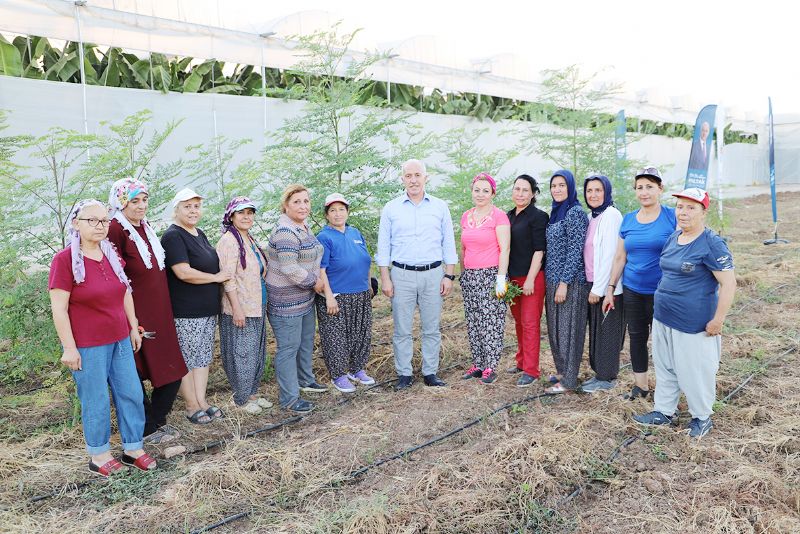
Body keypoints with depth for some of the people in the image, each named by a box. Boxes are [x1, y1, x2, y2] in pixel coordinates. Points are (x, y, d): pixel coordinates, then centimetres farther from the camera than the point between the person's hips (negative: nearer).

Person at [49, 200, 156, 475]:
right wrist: (69, 348, -16)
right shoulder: (64, 259, -12)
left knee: (131, 393, 9)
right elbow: (59, 309, -14)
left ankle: (133, 448, 23)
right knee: (97, 401, 5)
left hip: (120, 339, 6)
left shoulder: (112, 255, 7)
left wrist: (133, 326, 14)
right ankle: (99, 455, 24)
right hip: (87, 345, -6)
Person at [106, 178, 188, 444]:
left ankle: (157, 420, 29)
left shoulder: (145, 228, 12)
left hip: (159, 313, 8)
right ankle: (147, 430, 21)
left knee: (172, 371, 13)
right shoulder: (115, 230, -14)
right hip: (135, 316, -8)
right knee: (137, 375, 6)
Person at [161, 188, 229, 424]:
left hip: (207, 308, 8)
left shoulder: (200, 234, 13)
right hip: (186, 312, -8)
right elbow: (184, 273, -23)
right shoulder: (173, 236, -14)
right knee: (188, 359, 3)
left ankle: (202, 400, 24)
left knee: (203, 356, 14)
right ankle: (192, 407, 15)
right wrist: (216, 277, -12)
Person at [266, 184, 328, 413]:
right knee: (289, 348, -1)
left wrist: (316, 280, 7)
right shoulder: (285, 232, -21)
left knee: (306, 341, 21)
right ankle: (289, 398, 9)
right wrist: (315, 282, -14)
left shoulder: (303, 227, 9)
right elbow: (289, 268, -27)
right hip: (287, 300, -10)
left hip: (305, 297, 10)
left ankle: (305, 380, 40)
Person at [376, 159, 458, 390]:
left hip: (433, 275, 1)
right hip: (402, 275, -1)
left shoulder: (440, 207, 6)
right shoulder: (391, 209, 4)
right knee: (402, 329, 3)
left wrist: (449, 276, 1)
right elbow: (384, 246, 5)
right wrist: (385, 278, -1)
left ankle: (430, 373, 18)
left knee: (432, 329, 7)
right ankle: (404, 374, 14)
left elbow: (449, 244, 8)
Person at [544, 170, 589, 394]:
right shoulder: (556, 212, 13)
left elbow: (575, 250, -17)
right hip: (552, 279, 9)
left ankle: (568, 380, 7)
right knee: (555, 327, 14)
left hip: (569, 281, -8)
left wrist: (564, 282, -20)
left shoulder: (575, 213, -13)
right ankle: (562, 370, 27)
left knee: (567, 328, -2)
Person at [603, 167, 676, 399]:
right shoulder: (628, 219, 6)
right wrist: (610, 288, 10)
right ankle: (641, 384, 26)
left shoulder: (672, 217, -7)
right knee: (636, 337, 11)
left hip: (662, 292, -4)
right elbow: (620, 257, 10)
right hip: (632, 291, 4)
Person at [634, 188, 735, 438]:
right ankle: (663, 411, 33)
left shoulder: (712, 244, -15)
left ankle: (702, 417, 27)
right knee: (665, 368, 17)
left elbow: (728, 283, -17)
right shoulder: (673, 238, 7)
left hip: (693, 323, -7)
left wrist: (717, 321, -18)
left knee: (694, 371, 6)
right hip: (663, 318, 7)